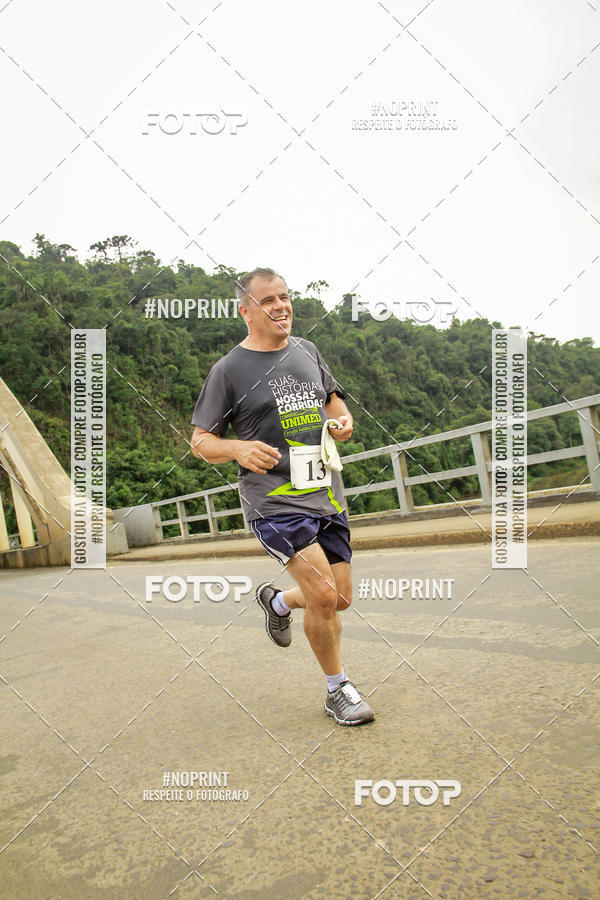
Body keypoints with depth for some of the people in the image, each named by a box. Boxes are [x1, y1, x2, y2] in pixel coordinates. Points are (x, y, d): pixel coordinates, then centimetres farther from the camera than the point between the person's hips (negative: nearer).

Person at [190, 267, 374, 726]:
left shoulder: (307, 349, 11)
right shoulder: (229, 369, -5)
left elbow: (332, 398, 25)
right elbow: (200, 441, -1)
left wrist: (343, 420, 2)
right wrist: (239, 449, -21)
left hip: (327, 495, 6)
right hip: (275, 502, -6)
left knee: (340, 600, 11)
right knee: (323, 595, -14)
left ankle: (277, 601, 42)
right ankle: (338, 689, 11)